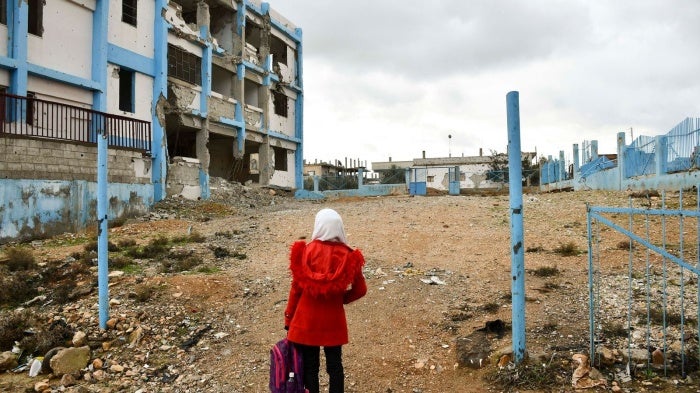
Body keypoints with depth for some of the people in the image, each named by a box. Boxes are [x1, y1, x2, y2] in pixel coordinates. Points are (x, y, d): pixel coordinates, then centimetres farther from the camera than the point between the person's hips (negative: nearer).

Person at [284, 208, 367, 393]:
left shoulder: (306, 251, -11)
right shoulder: (348, 255, -8)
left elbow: (297, 287, -6)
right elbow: (360, 289, -2)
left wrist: (289, 318, 4)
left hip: (307, 318, -1)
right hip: (334, 319, 1)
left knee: (309, 366, 12)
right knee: (335, 365, 14)